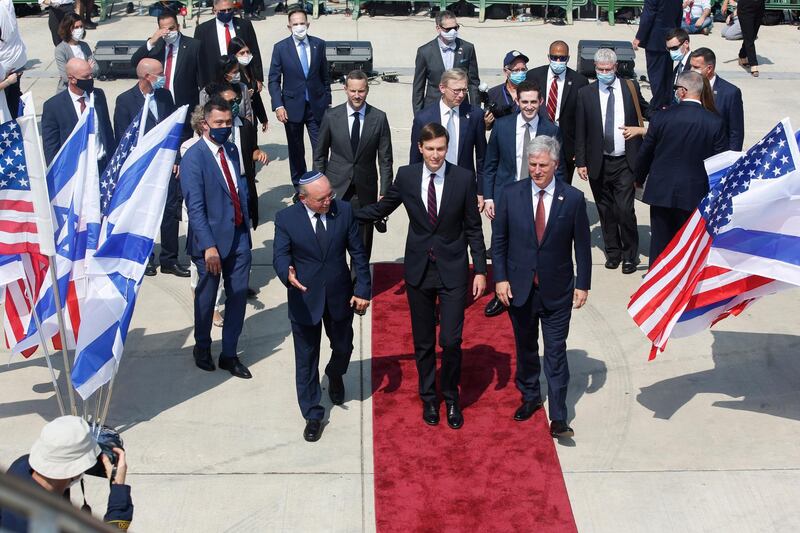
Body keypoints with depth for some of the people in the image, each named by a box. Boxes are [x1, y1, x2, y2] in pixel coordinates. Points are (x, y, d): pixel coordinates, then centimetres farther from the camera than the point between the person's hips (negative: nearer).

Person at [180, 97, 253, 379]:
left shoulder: (231, 150, 7)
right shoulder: (194, 158, -15)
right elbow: (195, 207, -18)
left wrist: (246, 226, 10)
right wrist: (208, 246, -23)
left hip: (239, 236, 6)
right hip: (212, 239, -6)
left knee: (239, 295, 9)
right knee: (207, 297, 11)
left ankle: (229, 354, 23)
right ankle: (202, 348, 34)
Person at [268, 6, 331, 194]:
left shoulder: (319, 44, 1)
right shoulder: (280, 48, -4)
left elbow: (325, 75, 9)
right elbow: (274, 80, -3)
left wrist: (328, 100, 9)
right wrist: (278, 106, -13)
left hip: (317, 105, 1)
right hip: (292, 106, -1)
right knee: (296, 151, 10)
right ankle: (299, 188, 22)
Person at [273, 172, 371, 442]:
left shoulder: (344, 211, -9)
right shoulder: (286, 218, -14)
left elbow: (358, 253, -2)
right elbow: (280, 255, -15)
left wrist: (362, 289, -5)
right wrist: (288, 274, -38)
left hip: (340, 296, 2)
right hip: (304, 299, -2)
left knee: (343, 347, 21)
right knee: (306, 360, 8)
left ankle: (335, 376, 56)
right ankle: (312, 415, 23)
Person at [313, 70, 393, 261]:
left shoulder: (379, 118, -4)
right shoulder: (331, 117, -4)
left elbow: (385, 159, 1)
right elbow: (320, 155, 5)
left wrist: (384, 192, -3)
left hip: (365, 190, 0)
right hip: (335, 188, 0)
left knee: (363, 241, 9)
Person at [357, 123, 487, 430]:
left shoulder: (464, 178, -7)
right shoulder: (406, 176, -4)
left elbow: (473, 228, -2)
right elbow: (380, 209, 9)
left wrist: (480, 270, -3)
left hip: (453, 270, -2)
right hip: (419, 269, 2)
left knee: (451, 341, -4)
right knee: (423, 342, 12)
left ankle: (451, 398, 21)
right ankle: (429, 398, 32)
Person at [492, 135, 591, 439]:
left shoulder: (573, 198, -7)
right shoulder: (511, 195, -4)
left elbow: (582, 246, -1)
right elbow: (498, 240, 2)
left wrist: (582, 285, -2)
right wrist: (500, 278, -4)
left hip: (557, 291, -2)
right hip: (519, 287, 2)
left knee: (556, 353, 0)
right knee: (525, 347, 18)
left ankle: (558, 417, 6)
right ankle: (529, 397, 38)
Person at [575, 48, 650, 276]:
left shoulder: (630, 88, 3)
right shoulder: (586, 94, 2)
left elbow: (647, 112, 21)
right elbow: (580, 131, 3)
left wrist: (639, 129, 4)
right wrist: (581, 162, 0)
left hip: (625, 162, -1)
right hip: (598, 163, 1)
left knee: (625, 210, -8)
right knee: (606, 211, 10)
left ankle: (630, 255, 8)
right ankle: (612, 252, 26)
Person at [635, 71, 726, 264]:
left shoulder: (661, 117, -10)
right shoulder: (715, 122, -9)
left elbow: (645, 153, -1)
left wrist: (639, 179, 16)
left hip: (661, 191, 0)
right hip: (695, 194, 0)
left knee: (660, 241, 11)